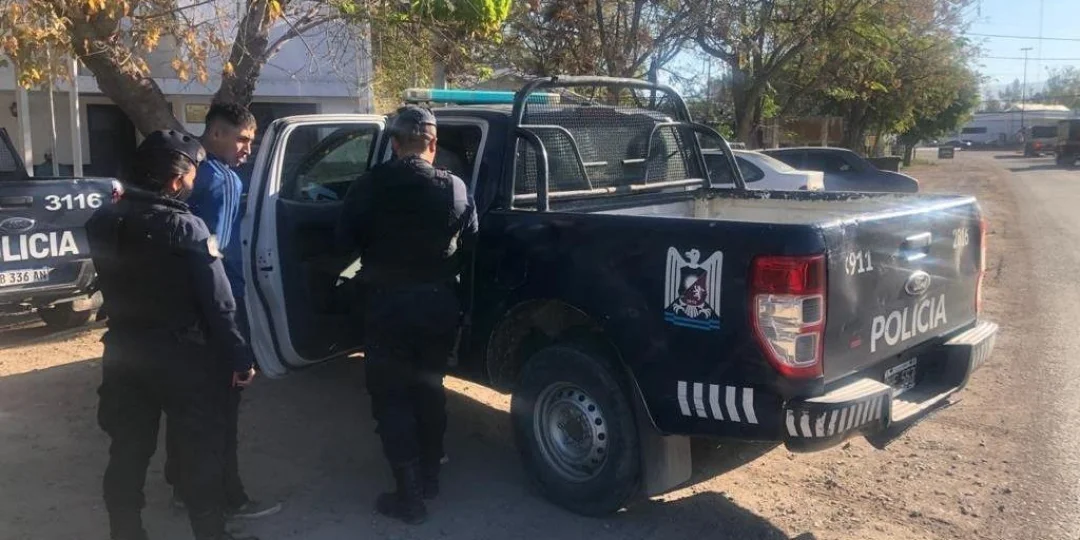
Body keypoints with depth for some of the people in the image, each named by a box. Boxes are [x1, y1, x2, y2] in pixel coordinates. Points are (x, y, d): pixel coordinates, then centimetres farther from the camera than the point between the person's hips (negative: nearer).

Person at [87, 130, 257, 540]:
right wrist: (240, 359, -11)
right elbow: (218, 305, -18)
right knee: (200, 456, 8)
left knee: (127, 454, 17)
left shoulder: (102, 222, 0)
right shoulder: (186, 229, -18)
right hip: (183, 356, -5)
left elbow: (113, 285, 12)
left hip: (124, 353, 6)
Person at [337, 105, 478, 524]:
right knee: (429, 389, 19)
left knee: (392, 399, 7)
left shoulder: (370, 186, -11)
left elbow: (346, 241, -1)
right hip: (439, 303, 3)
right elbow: (469, 241, 4)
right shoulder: (454, 188, -7)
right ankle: (429, 476, 31)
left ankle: (410, 495, 8)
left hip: (388, 304, -3)